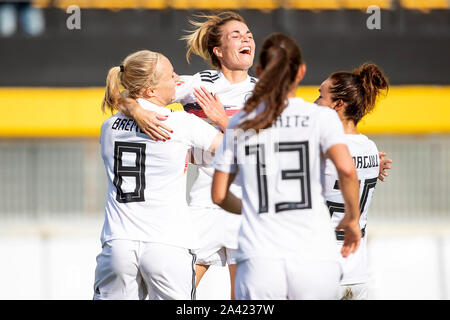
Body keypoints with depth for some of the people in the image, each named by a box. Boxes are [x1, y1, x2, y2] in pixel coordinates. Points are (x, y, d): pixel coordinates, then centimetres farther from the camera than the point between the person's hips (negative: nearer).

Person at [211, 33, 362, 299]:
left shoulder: (239, 125, 10)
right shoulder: (322, 117, 2)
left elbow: (219, 195, 15)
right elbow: (346, 169, -14)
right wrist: (352, 219, 2)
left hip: (259, 260, 1)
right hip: (315, 259, -1)